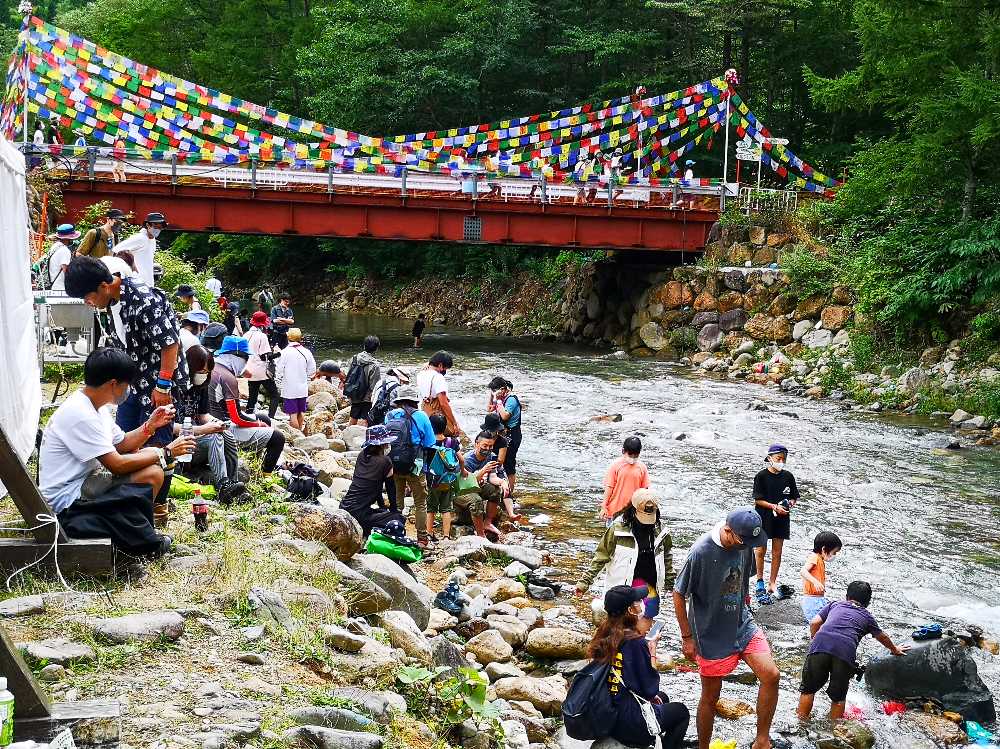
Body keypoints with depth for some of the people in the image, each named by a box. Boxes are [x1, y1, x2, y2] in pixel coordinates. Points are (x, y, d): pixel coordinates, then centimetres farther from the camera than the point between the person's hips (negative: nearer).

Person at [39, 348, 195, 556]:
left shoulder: (96, 406, 8)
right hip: (66, 503, -10)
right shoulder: (79, 414, -23)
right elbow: (117, 465, -23)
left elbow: (120, 444, 17)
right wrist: (166, 454, -14)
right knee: (150, 475, -20)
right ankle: (144, 543, 1)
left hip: (84, 482, 10)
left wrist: (150, 426, 1)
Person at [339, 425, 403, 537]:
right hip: (358, 514, -8)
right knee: (398, 519, 2)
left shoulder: (362, 456, 10)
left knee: (382, 511, 29)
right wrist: (394, 510, 16)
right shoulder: (384, 461, -9)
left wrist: (382, 504, 33)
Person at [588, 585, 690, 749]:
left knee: (662, 698, 30)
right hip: (629, 725, -7)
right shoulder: (636, 643, -23)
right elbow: (651, 689, -15)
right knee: (681, 711, 18)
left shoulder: (604, 636, -1)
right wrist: (652, 650, -8)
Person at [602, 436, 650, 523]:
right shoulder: (615, 466, -9)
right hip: (615, 509, -2)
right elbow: (609, 487, -5)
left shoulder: (642, 467, -4)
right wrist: (604, 507, -4)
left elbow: (644, 489, 2)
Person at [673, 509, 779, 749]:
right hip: (711, 635, -5)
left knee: (771, 675, -10)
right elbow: (678, 595, -15)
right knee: (710, 696, 7)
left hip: (743, 625, 5)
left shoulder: (744, 544, -6)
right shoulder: (700, 552, -24)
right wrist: (687, 637, -11)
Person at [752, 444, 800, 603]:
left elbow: (794, 497, 11)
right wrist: (774, 507, -20)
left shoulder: (788, 477, 3)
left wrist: (790, 503, -12)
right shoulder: (761, 476, -9)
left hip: (781, 518, 3)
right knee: (761, 550, 3)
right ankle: (760, 582, 16)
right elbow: (758, 500, -10)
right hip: (763, 517, -3)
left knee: (777, 552, 7)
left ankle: (772, 583, 17)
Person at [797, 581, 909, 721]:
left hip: (821, 644, 0)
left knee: (808, 689, 13)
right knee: (838, 696, 16)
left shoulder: (835, 604, 31)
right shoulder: (866, 616, 31)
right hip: (846, 650, 0)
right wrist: (895, 649, 67)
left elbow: (814, 623, 19)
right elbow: (882, 637, 49)